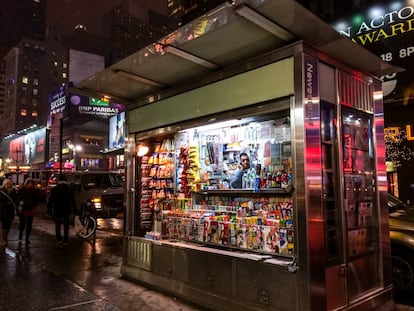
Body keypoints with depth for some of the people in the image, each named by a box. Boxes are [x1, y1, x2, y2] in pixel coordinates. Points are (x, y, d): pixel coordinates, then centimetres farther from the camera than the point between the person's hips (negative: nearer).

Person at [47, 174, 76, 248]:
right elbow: (73, 200, 2)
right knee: (66, 225, 12)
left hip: (57, 211, -1)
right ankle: (65, 241, 17)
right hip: (67, 210, 1)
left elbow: (50, 200, -1)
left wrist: (49, 210, 5)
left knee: (57, 225, 4)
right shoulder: (70, 189, 0)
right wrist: (74, 209, 8)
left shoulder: (54, 189, -2)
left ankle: (59, 240, -13)